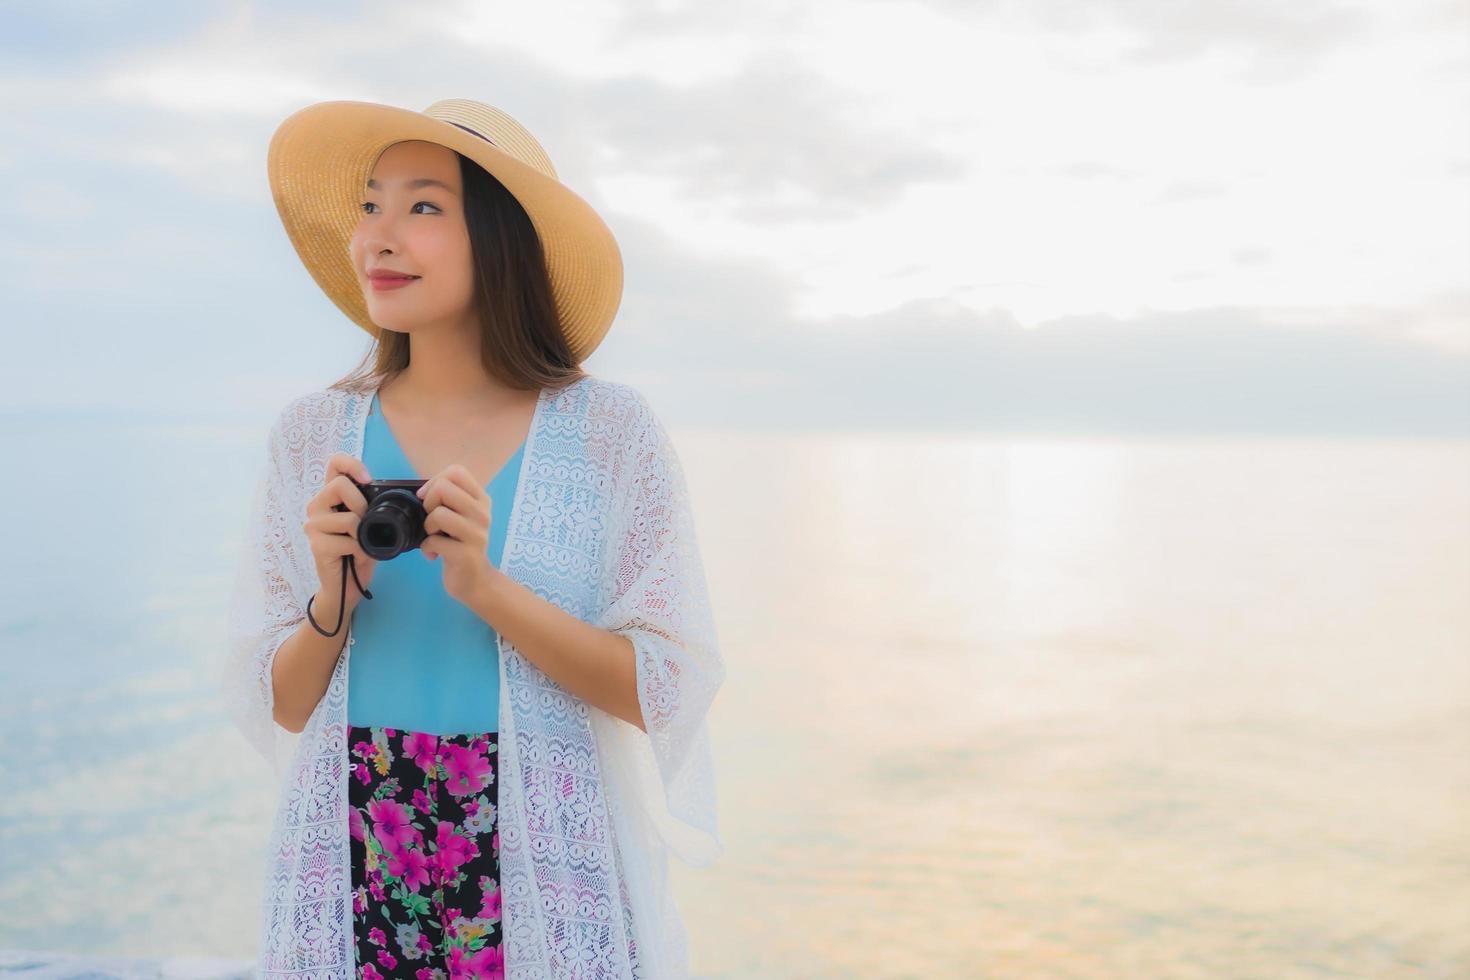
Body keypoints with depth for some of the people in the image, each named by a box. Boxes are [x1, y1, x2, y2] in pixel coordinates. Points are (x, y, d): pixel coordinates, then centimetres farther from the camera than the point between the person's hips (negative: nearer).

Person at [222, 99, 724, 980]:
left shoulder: (611, 431, -7)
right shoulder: (312, 436, 1)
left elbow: (669, 694, -9)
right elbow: (272, 708, 4)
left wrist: (486, 588, -20)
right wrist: (335, 599, -15)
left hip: (549, 868, -2)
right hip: (352, 882, 2)